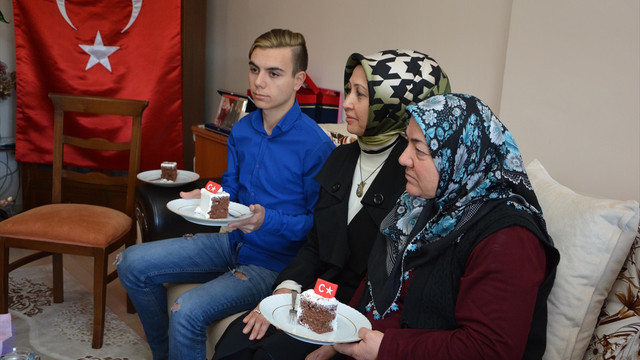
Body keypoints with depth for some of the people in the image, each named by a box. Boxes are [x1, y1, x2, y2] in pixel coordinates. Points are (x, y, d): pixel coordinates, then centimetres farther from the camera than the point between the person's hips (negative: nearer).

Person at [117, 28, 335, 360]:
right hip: (233, 242, 8)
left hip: (272, 263, -7)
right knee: (133, 264, 3)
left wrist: (268, 221, -27)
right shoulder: (241, 130, 3)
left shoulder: (316, 146, -19)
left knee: (187, 312, -27)